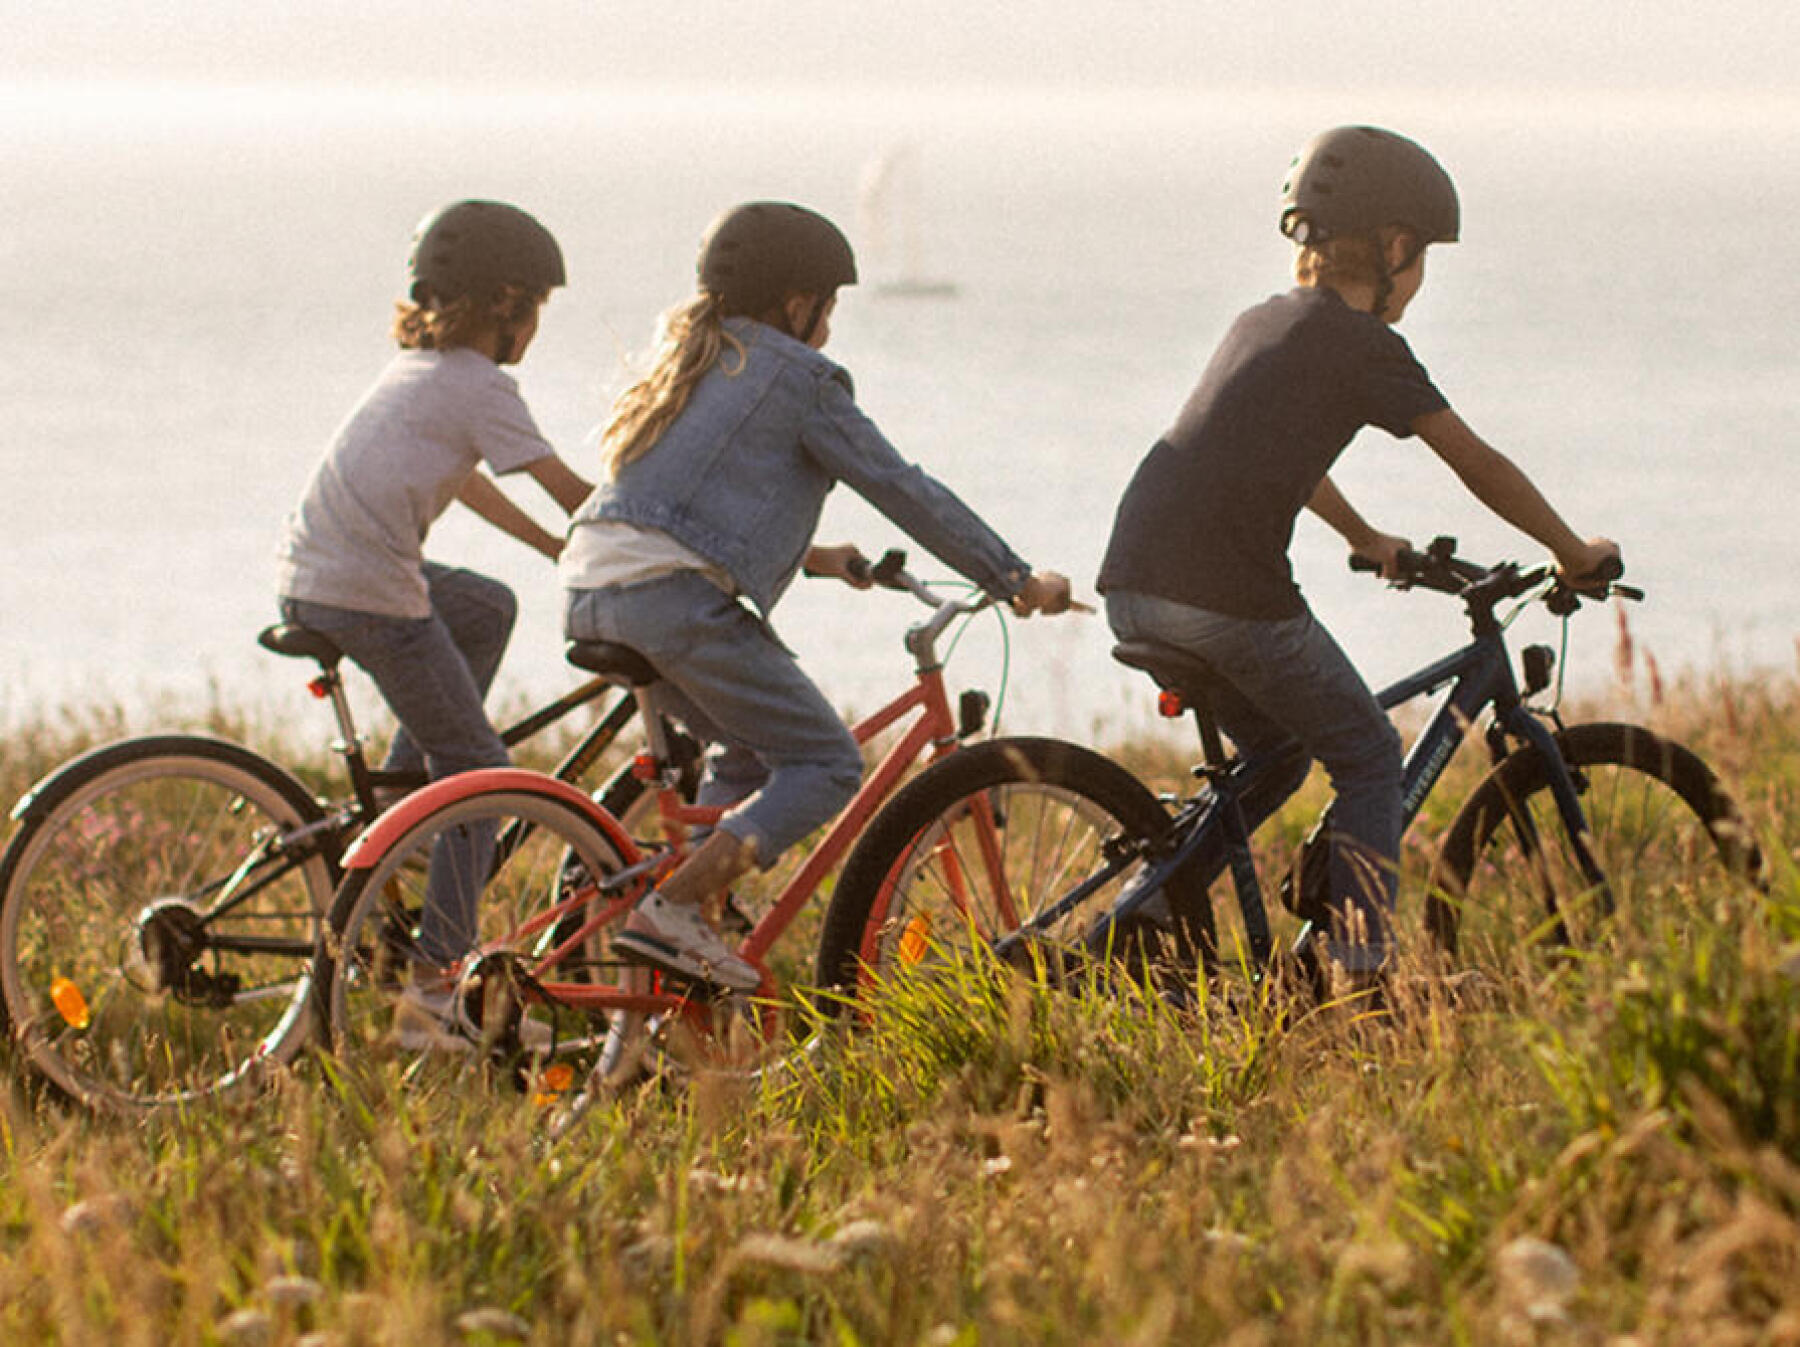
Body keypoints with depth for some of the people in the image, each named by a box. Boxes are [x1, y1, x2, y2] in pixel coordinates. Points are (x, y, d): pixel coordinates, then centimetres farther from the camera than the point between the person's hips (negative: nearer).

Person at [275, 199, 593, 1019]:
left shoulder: (418, 368, 20)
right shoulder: (479, 385, -8)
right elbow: (570, 492, -8)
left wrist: (564, 552, 33)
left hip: (308, 574, 9)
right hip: (367, 595, -9)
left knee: (488, 610, 31)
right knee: (478, 767, 1)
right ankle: (438, 972, -1)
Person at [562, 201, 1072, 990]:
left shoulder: (691, 364, 26)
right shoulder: (798, 377, 2)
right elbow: (902, 490, 2)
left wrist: (809, 556, 48)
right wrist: (1018, 583, 8)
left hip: (594, 591, 9)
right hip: (675, 593, -9)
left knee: (751, 750, 24)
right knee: (826, 766, -2)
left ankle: (684, 922, 10)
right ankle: (672, 912, -15)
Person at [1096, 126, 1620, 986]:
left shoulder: (1258, 325, 23)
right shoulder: (1367, 347, 0)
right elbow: (1479, 467, 5)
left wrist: (1365, 540, 54)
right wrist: (1574, 554, 17)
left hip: (1132, 588, 8)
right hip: (1230, 599, -8)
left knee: (1279, 749, 26)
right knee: (1369, 762, 9)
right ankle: (1362, 963, -3)